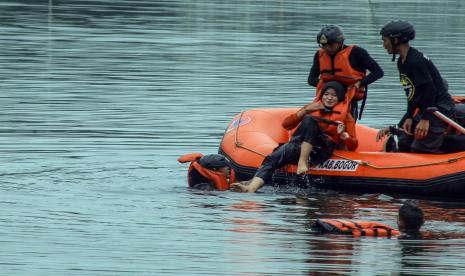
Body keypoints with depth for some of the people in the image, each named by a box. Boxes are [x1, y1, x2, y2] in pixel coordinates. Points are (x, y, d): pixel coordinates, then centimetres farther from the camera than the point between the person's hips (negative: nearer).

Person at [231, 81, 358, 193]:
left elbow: (353, 146, 11)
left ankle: (303, 161, -35)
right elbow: (286, 124, 18)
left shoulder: (345, 115, 18)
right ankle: (251, 188, -52)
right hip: (299, 144, 3)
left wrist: (343, 135, -10)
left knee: (309, 120, -32)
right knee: (272, 159, -29)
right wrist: (305, 110, 6)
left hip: (321, 150, -3)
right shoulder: (313, 108, 27)